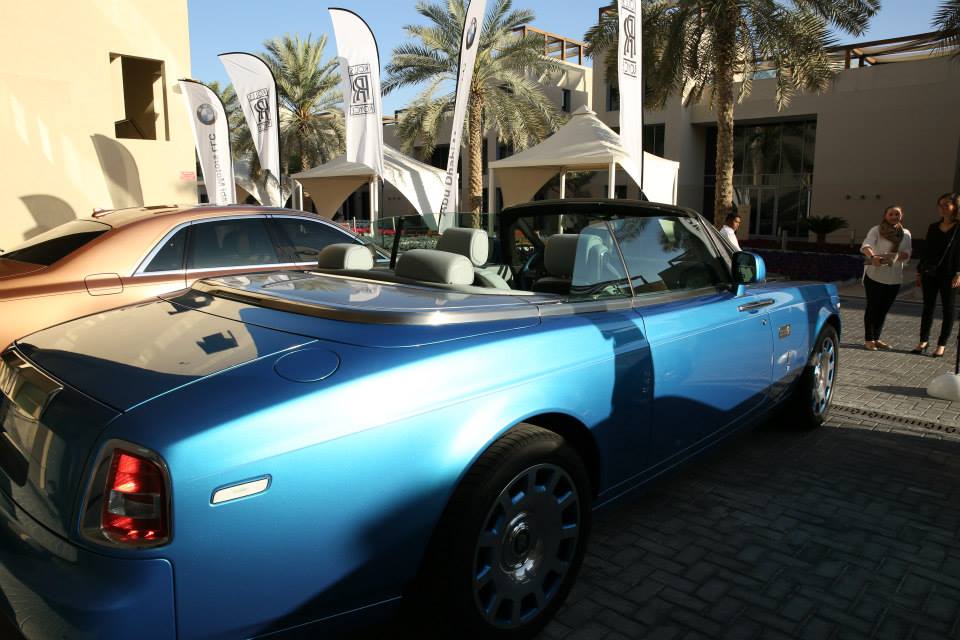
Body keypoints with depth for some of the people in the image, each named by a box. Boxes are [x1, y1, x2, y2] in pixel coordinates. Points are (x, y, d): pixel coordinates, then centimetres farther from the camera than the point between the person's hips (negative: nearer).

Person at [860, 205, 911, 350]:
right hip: (875, 275, -5)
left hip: (895, 278, 5)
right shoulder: (876, 230, -6)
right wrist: (872, 257, -43)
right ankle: (868, 340, 3)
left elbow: (907, 253, -2)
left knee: (884, 310, 10)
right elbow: (866, 246, -23)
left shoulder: (905, 234, 9)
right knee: (872, 307, -2)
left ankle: (876, 338, 20)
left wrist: (897, 256, -24)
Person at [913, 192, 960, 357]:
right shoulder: (933, 227, 10)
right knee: (928, 307, 9)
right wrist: (919, 271, 10)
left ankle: (942, 344, 10)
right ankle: (924, 341, 16)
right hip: (930, 273, 4)